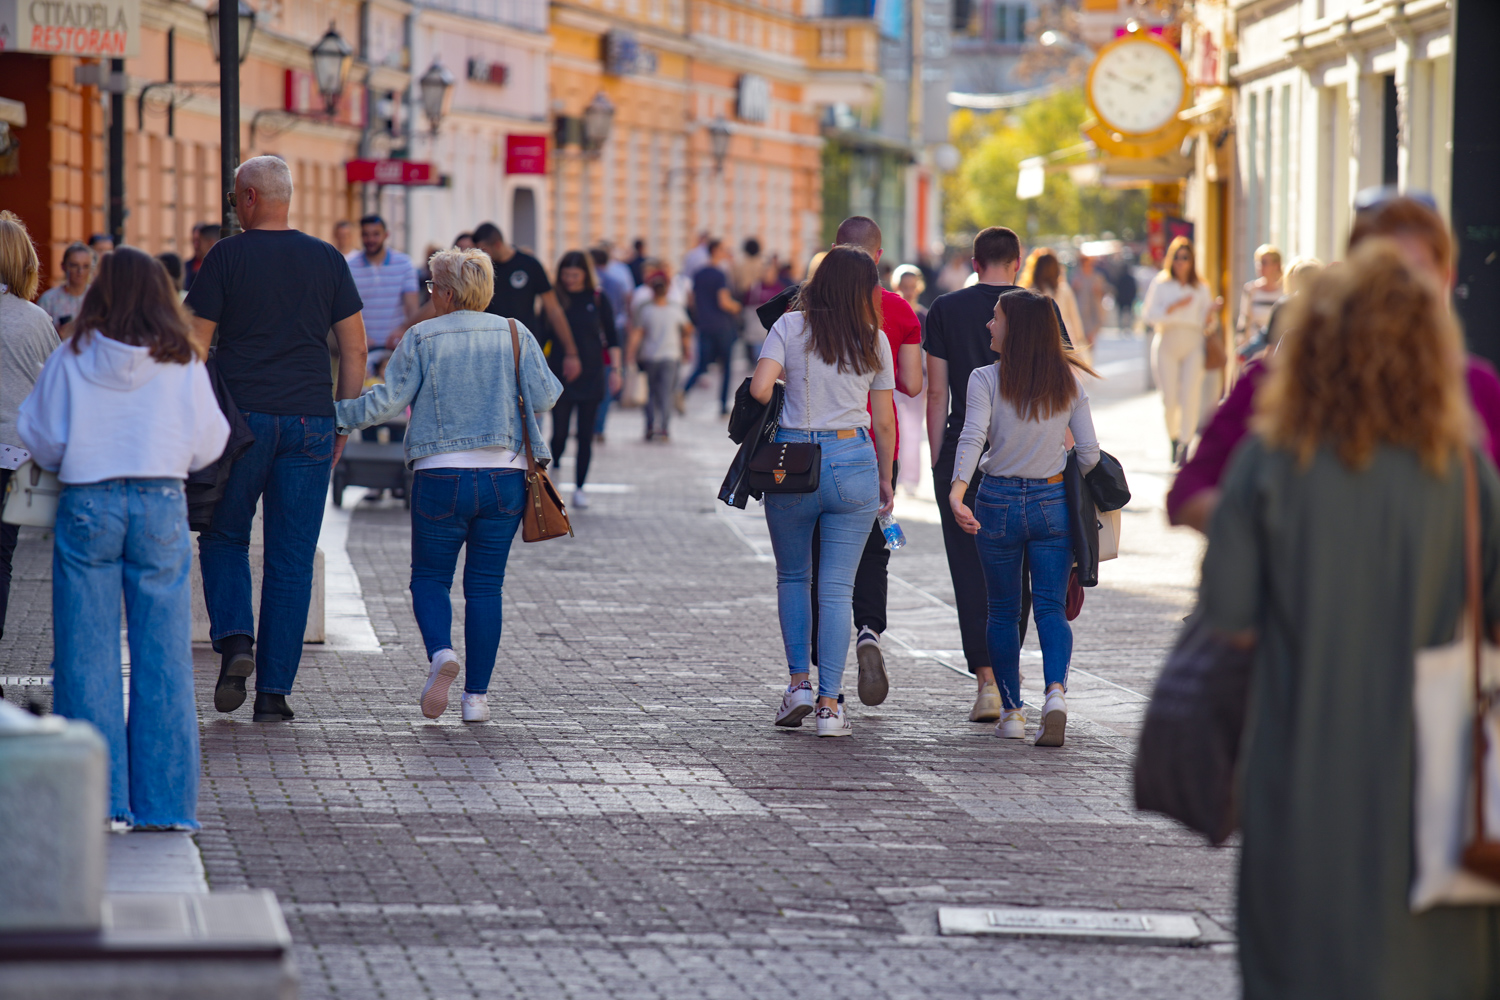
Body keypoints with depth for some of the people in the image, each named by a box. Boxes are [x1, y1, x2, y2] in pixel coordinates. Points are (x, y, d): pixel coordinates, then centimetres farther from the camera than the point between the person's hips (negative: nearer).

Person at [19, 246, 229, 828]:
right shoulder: (182, 364, -1)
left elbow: (43, 439, 3)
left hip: (87, 505, -1)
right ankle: (164, 801, 5)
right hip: (161, 503, 1)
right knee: (162, 655, 5)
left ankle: (97, 796, 2)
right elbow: (208, 443, 6)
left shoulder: (72, 360, -3)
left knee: (87, 654, 5)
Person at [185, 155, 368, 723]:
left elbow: (195, 345, -3)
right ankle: (274, 691, 3)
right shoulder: (327, 260, 7)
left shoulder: (227, 256, -2)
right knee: (291, 560, 5)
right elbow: (354, 350, 7)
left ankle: (234, 640, -8)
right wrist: (343, 423, 14)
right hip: (310, 421, 2)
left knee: (224, 538, 15)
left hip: (241, 419, -2)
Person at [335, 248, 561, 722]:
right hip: (505, 477, 2)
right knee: (485, 585, 8)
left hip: (442, 478, -2)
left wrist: (337, 415, 8)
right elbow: (544, 396, 0)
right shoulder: (515, 335, 4)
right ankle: (476, 695, 5)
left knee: (429, 577, 11)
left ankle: (441, 652, -18)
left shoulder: (421, 338, -2)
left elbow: (387, 401, -4)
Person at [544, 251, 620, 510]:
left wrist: (615, 369, -1)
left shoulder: (598, 300, 2)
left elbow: (612, 339, 7)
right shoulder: (555, 300, 0)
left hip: (591, 376, 1)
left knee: (585, 436, 2)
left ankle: (579, 488, 11)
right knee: (559, 433, -5)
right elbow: (542, 338, 4)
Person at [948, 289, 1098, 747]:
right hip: (1052, 503, 2)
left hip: (998, 503, -2)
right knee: (1051, 607, 2)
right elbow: (1088, 452, 1)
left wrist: (956, 490, -32)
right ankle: (1056, 690, -23)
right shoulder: (1069, 381, 1)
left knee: (1003, 611, 13)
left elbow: (973, 436, -23)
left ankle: (1012, 711, 14)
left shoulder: (986, 380, -8)